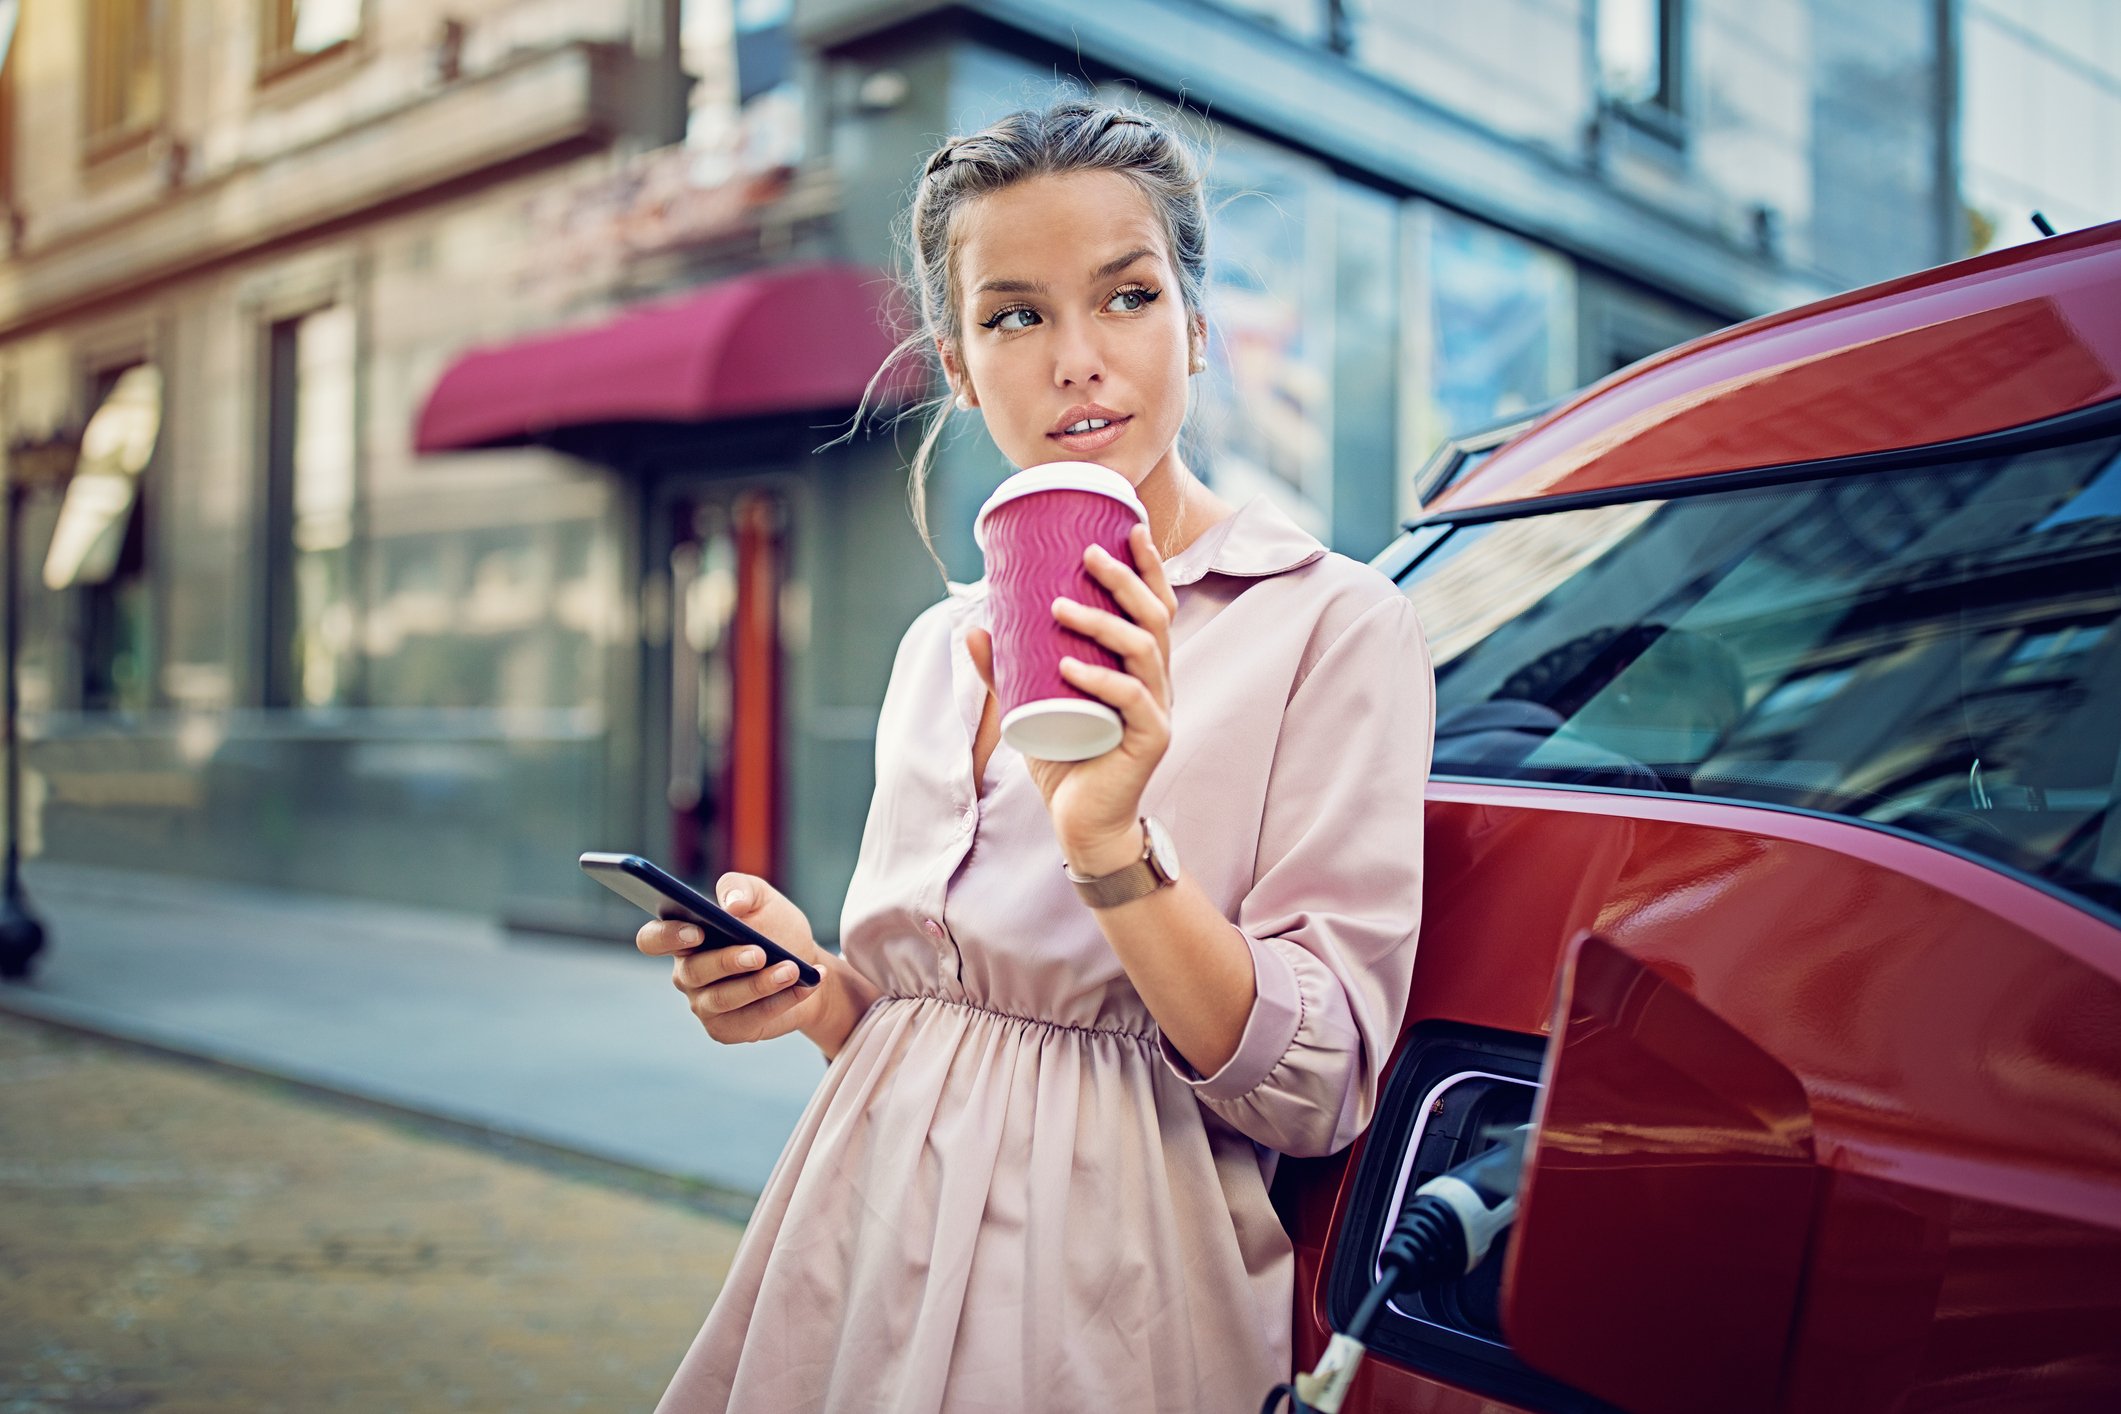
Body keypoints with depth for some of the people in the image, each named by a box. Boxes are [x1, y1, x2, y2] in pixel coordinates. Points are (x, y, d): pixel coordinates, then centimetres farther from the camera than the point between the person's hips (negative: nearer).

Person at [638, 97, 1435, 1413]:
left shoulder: (1333, 620, -10)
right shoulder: (939, 648, 7)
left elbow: (1319, 1085, -14)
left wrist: (1111, 845, -27)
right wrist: (808, 989, -6)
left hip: (1106, 1289, -5)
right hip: (870, 1246, 5)